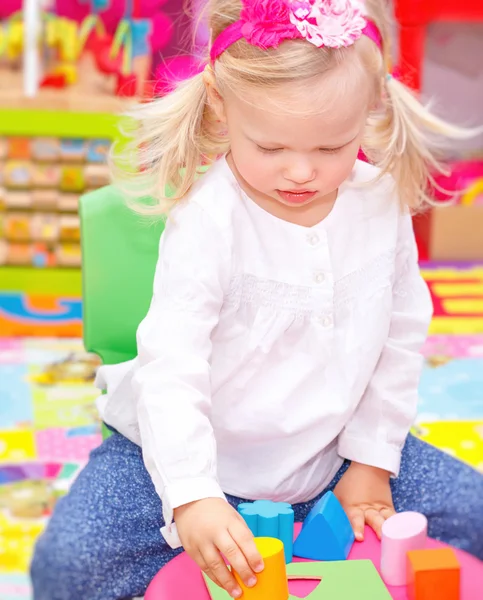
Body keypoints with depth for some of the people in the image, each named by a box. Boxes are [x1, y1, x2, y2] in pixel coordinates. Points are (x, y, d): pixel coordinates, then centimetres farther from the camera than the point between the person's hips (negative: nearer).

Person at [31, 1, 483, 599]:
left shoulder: (383, 205, -8)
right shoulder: (207, 219, -24)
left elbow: (401, 339, 3)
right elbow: (170, 365, -28)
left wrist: (371, 459, 2)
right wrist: (192, 498, -39)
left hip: (326, 453, 4)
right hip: (196, 455, -4)